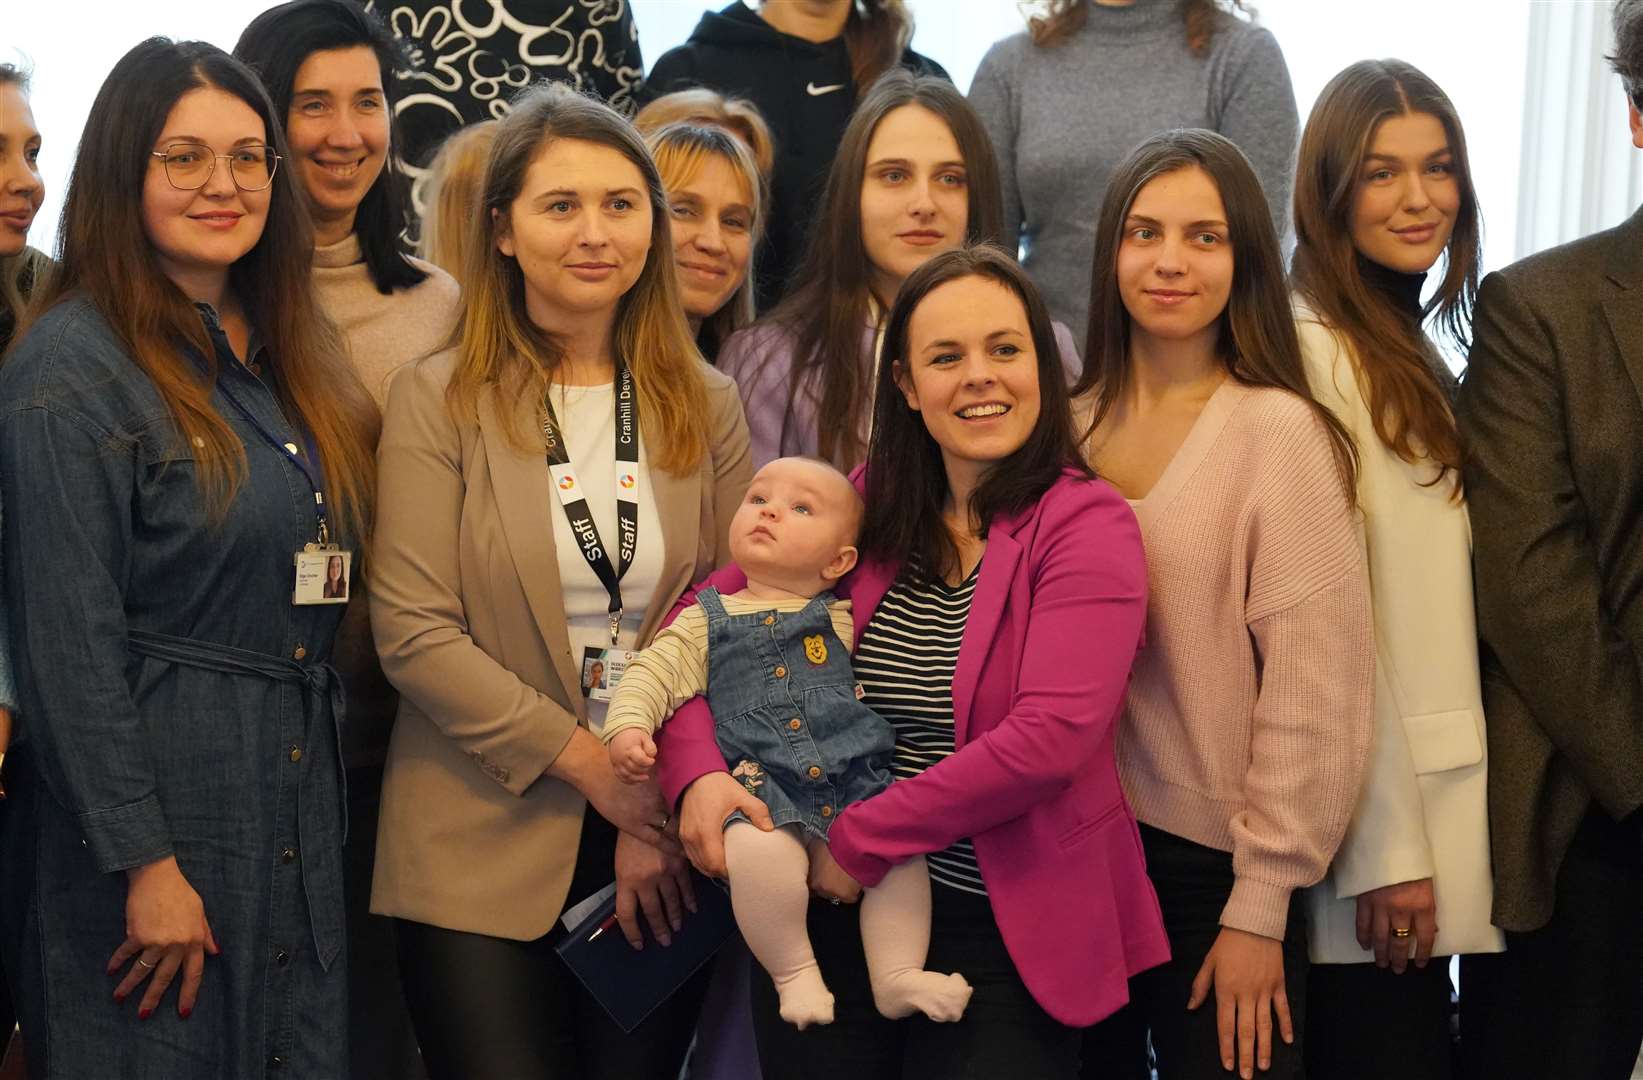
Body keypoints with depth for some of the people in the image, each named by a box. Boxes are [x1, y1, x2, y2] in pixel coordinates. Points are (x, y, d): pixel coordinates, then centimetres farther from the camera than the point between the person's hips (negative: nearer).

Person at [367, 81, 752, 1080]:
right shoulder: (441, 401, -3)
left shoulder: (707, 405, 7)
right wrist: (596, 769, -13)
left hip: (661, 850, 3)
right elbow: (415, 634, -10)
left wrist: (668, 815, -7)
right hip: (485, 851, -3)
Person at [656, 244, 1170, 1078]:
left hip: (1007, 937, -4)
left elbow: (1050, 740, -22)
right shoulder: (865, 509, 2)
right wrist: (697, 773, -15)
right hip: (834, 911, 4)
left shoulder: (1087, 524, -11)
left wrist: (862, 838, -17)